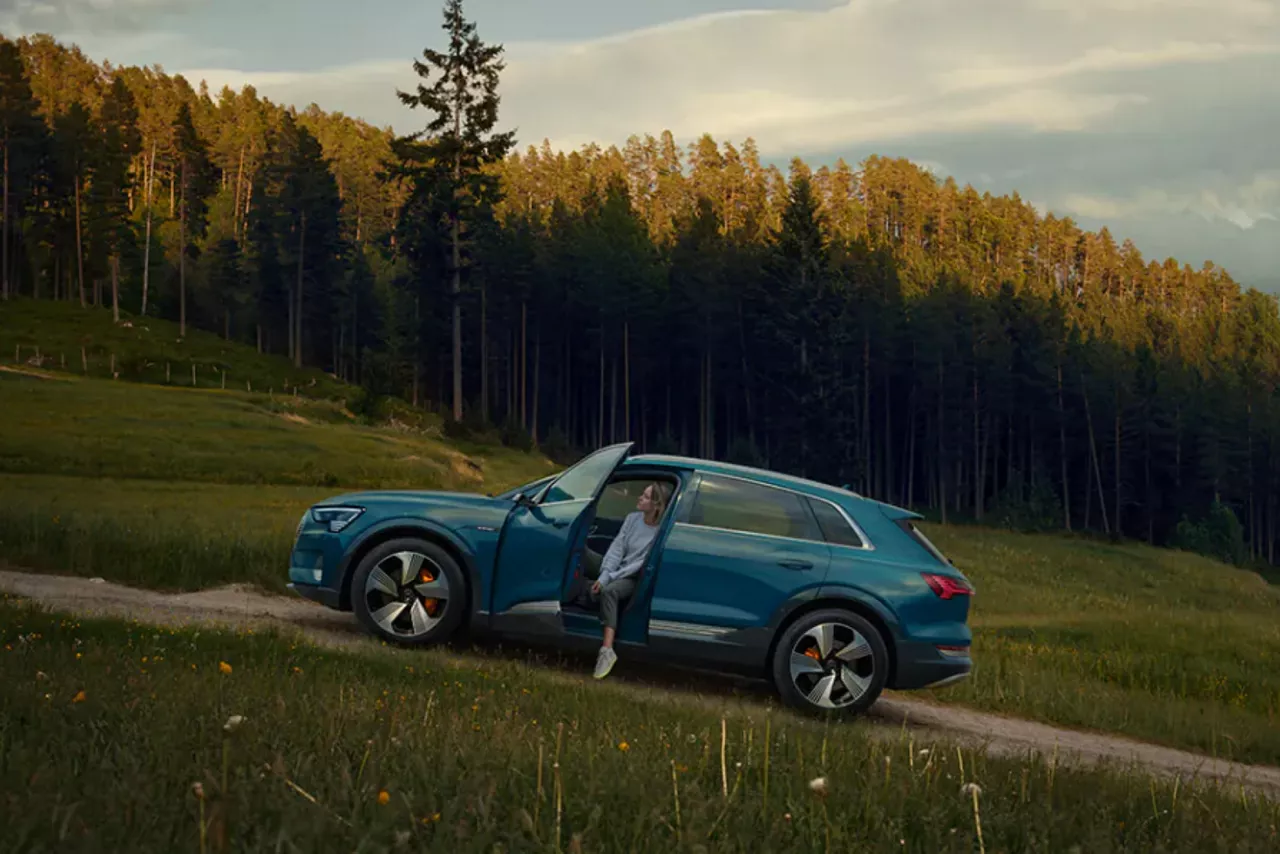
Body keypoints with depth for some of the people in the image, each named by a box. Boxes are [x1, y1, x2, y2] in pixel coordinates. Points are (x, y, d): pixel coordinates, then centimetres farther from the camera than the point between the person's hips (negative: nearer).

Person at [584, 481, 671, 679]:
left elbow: (641, 565, -18)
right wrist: (603, 576, -18)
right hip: (615, 568, 7)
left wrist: (608, 579, -19)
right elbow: (616, 548, -5)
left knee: (608, 591, -38)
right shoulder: (633, 518, -2)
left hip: (634, 578, -7)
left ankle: (607, 650, -45)